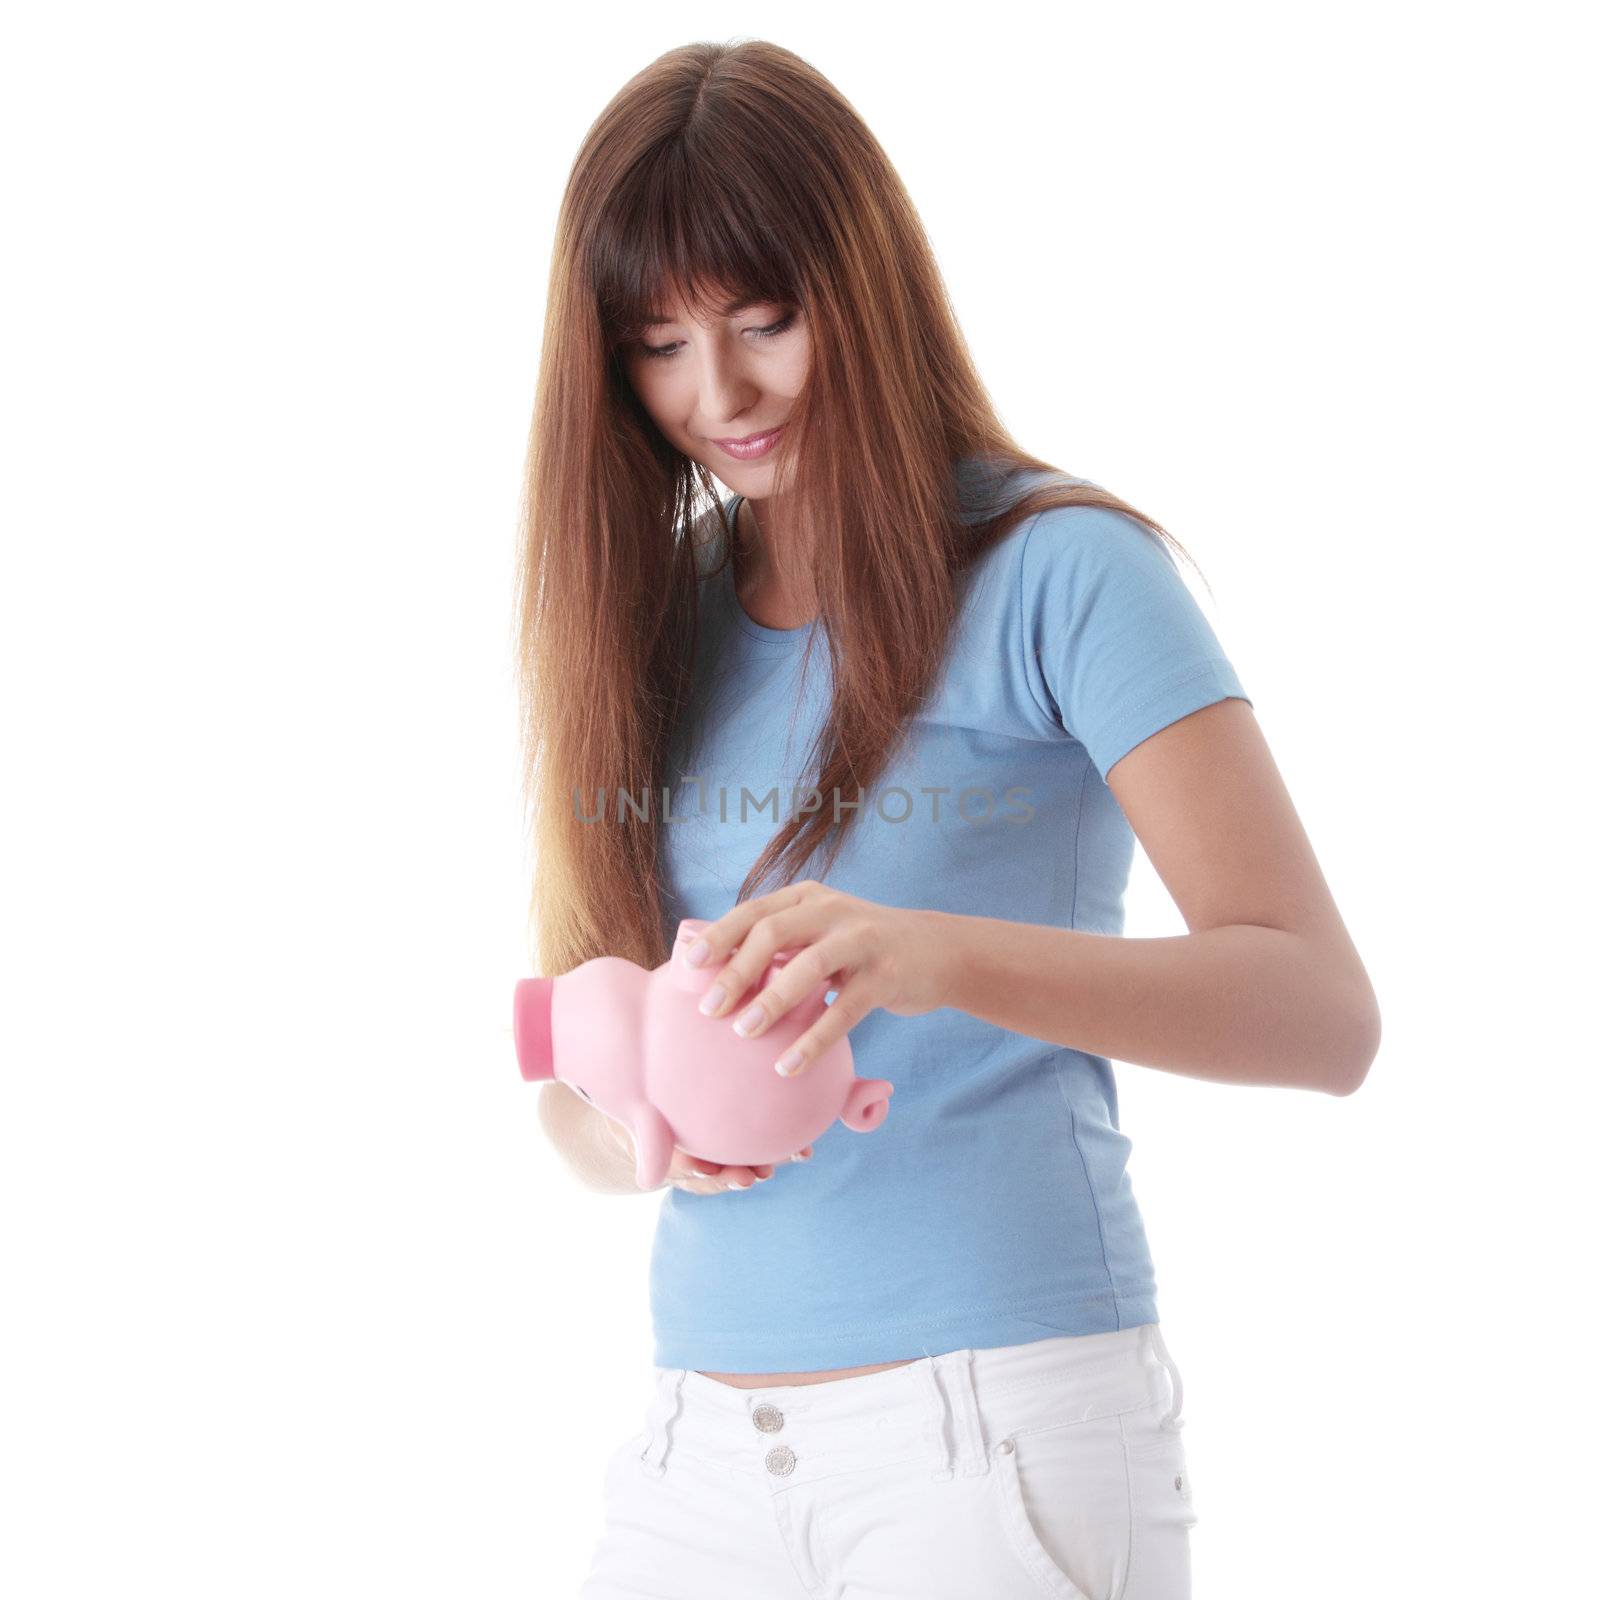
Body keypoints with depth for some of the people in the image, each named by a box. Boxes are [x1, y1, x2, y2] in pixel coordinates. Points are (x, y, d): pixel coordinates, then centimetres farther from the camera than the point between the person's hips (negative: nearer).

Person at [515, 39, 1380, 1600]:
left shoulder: (1055, 575, -6)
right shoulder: (644, 623, 9)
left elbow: (1324, 1008, -15)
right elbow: (571, 1099, 9)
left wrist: (944, 956, -31)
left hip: (1005, 1417, -4)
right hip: (698, 1445, 5)